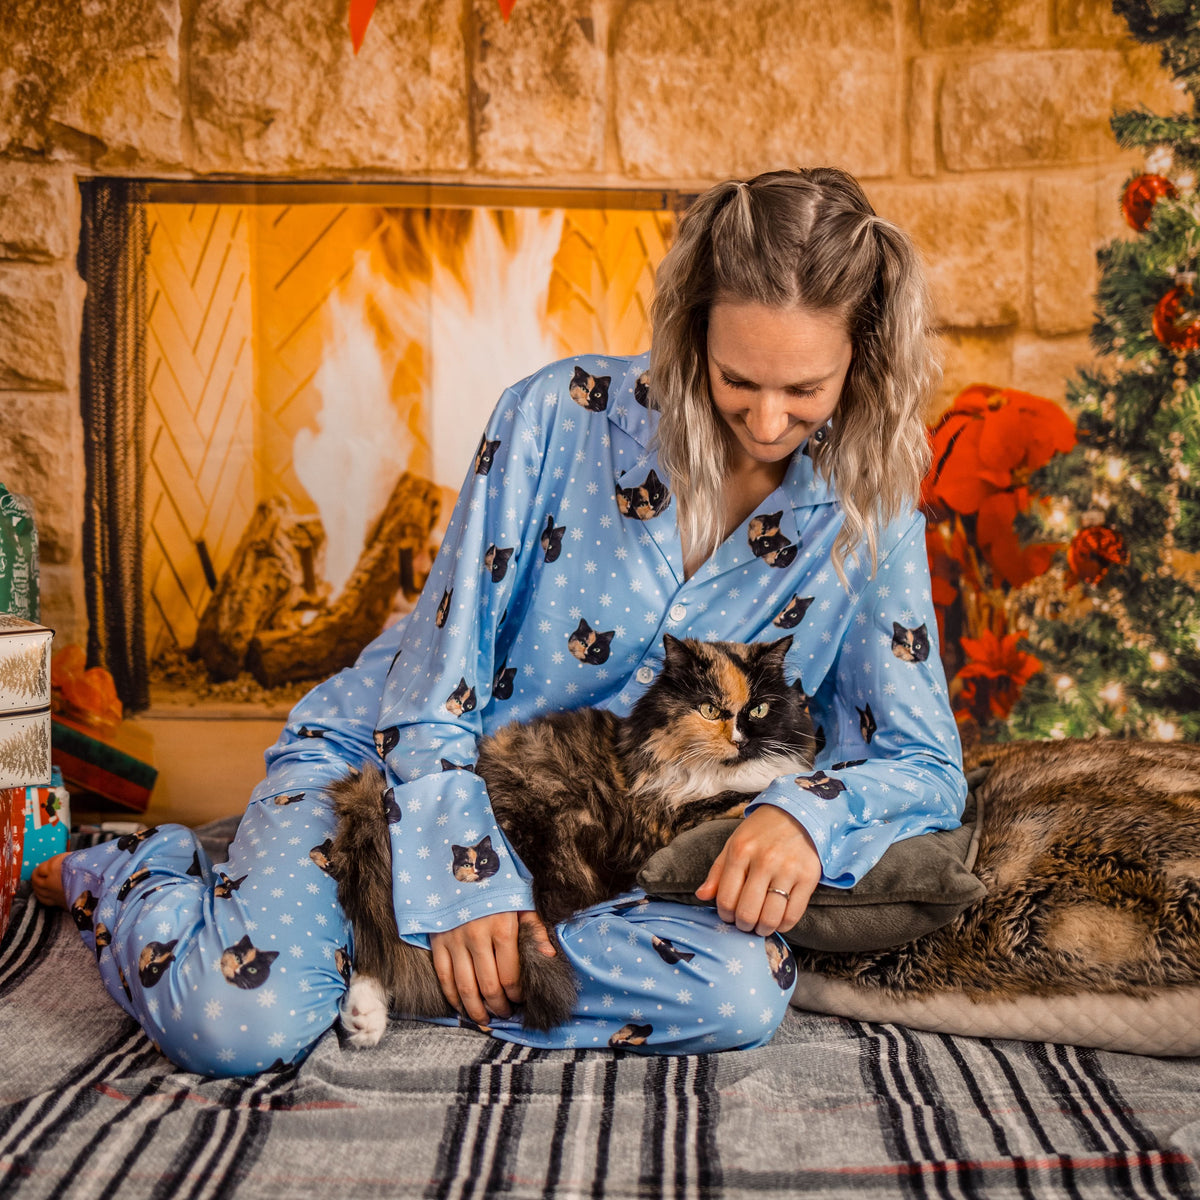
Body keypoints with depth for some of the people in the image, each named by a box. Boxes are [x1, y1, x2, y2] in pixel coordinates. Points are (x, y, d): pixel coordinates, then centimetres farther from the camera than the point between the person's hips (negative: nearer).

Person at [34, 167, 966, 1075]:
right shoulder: (563, 414, -15)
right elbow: (434, 679, -13)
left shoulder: (870, 512, -7)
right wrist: (465, 882, -23)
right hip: (393, 761, -2)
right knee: (237, 1024, -26)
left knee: (746, 994, -29)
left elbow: (927, 764, -6)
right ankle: (131, 876, 9)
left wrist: (808, 812, -28)